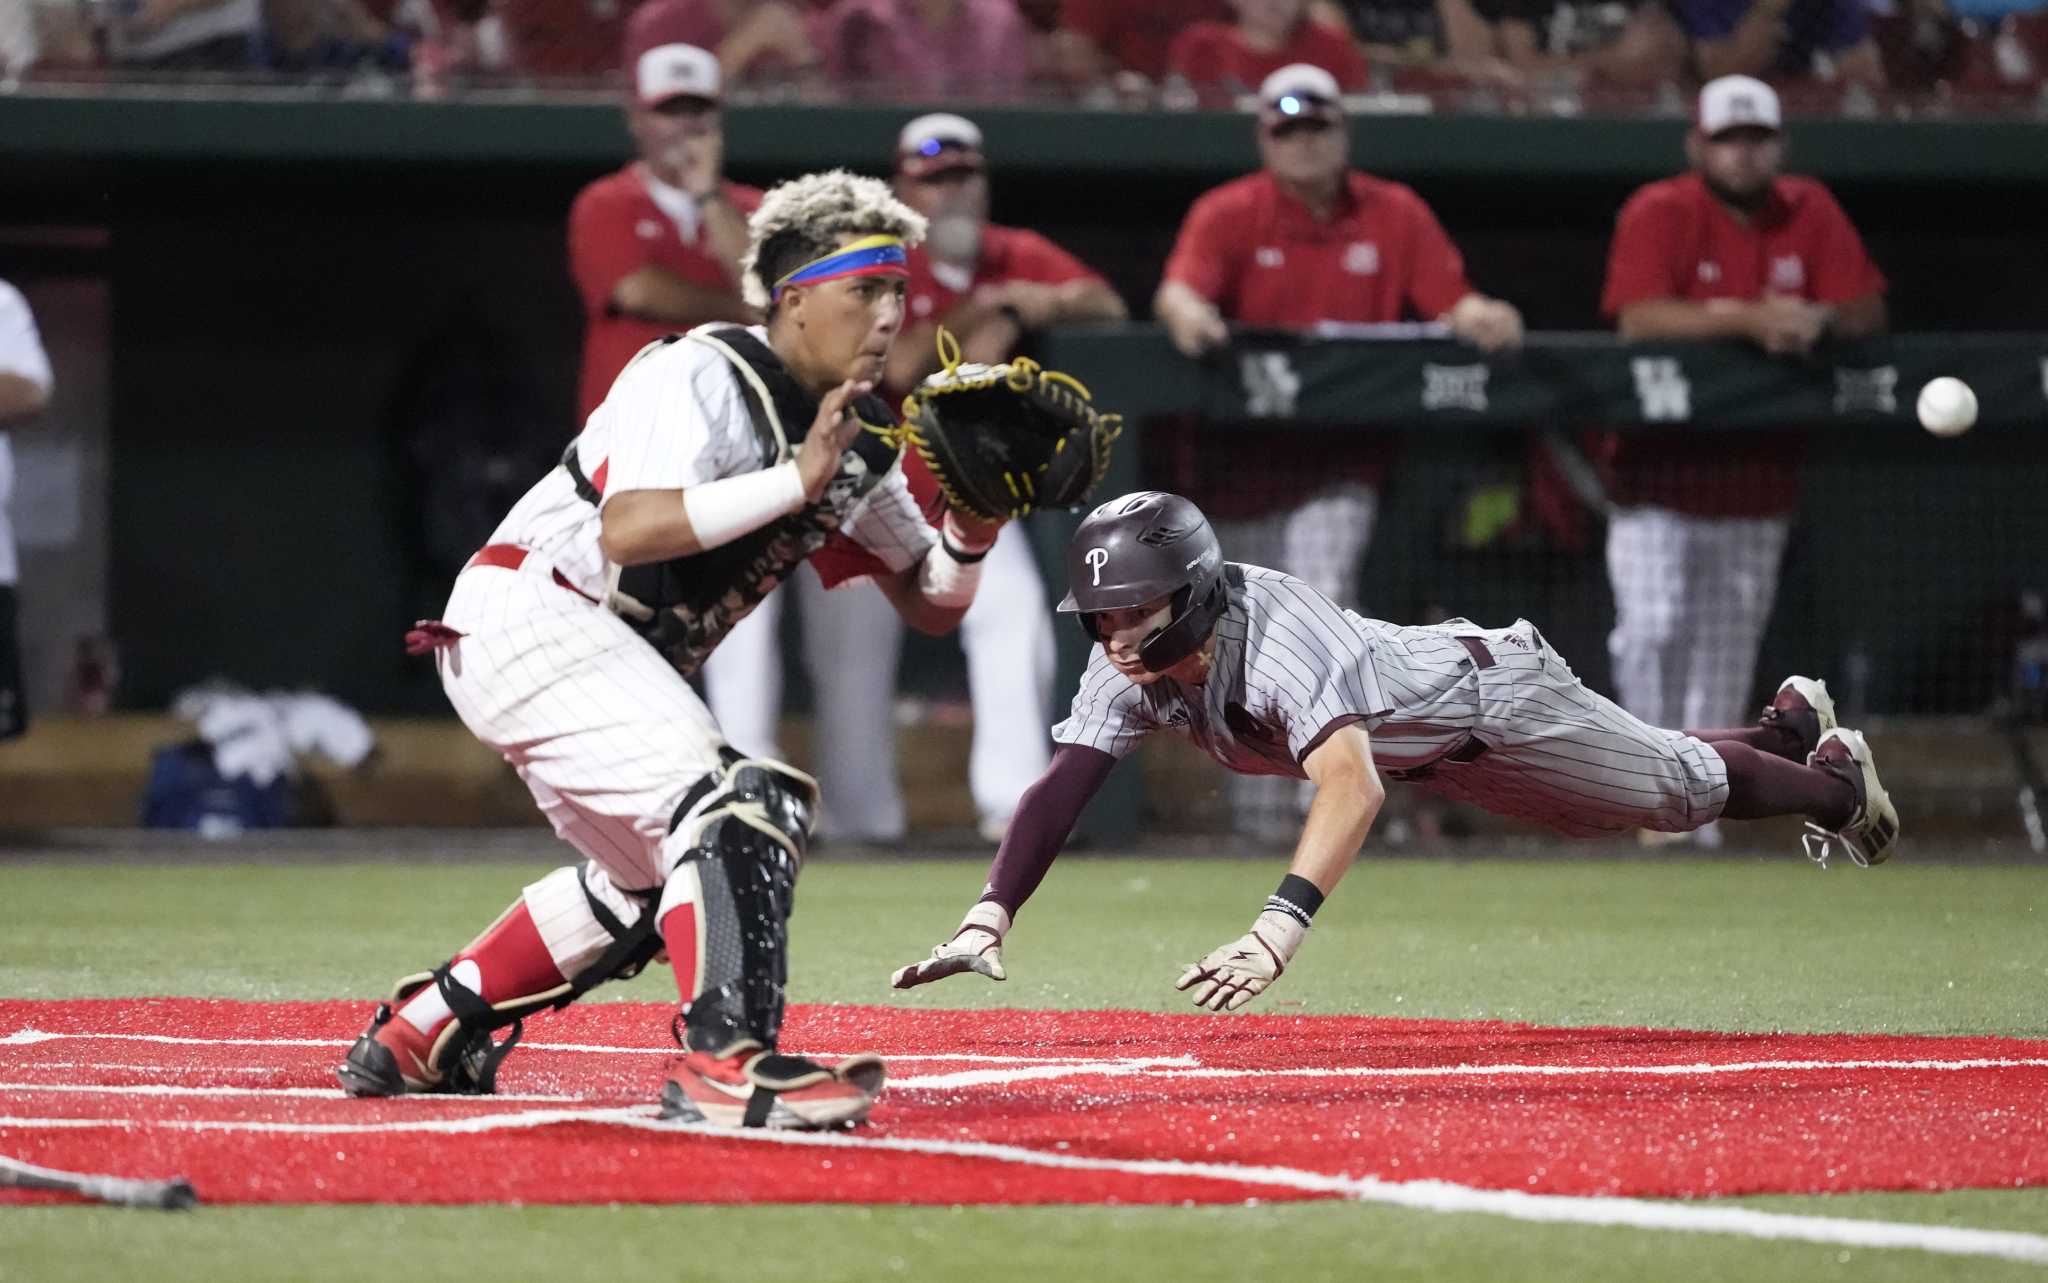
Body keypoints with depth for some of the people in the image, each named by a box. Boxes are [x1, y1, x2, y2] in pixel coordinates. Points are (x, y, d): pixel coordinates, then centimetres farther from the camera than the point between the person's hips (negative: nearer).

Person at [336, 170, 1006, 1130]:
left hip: (606, 656, 10)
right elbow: (629, 530, -32)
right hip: (531, 612, -10)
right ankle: (722, 1064, -36)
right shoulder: (703, 378, -16)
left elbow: (928, 603, 13)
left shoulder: (854, 441, 10)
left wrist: (971, 529, -7)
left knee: (651, 880, 22)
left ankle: (416, 1037, 31)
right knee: (726, 802, -25)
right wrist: (796, 483, -32)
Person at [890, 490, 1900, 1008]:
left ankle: (1834, 780, 48)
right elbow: (1064, 784, -32)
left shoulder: (1275, 633, -48)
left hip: (1492, 696, -7)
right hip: (1419, 746, 7)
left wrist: (1278, 927, -76)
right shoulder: (1129, 668, -27)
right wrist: (988, 919, -48)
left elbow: (1352, 785, -62)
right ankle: (1788, 728, 58)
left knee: (1679, 787, 18)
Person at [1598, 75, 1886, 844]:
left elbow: (1868, 313, 2)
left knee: (1730, 644, 7)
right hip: (1660, 469, -4)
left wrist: (1818, 319, -21)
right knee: (1651, 629, -12)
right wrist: (1749, 319, -32)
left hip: (1758, 474, 4)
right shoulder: (1659, 215, -9)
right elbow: (1639, 318, -22)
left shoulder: (1811, 215, 4)